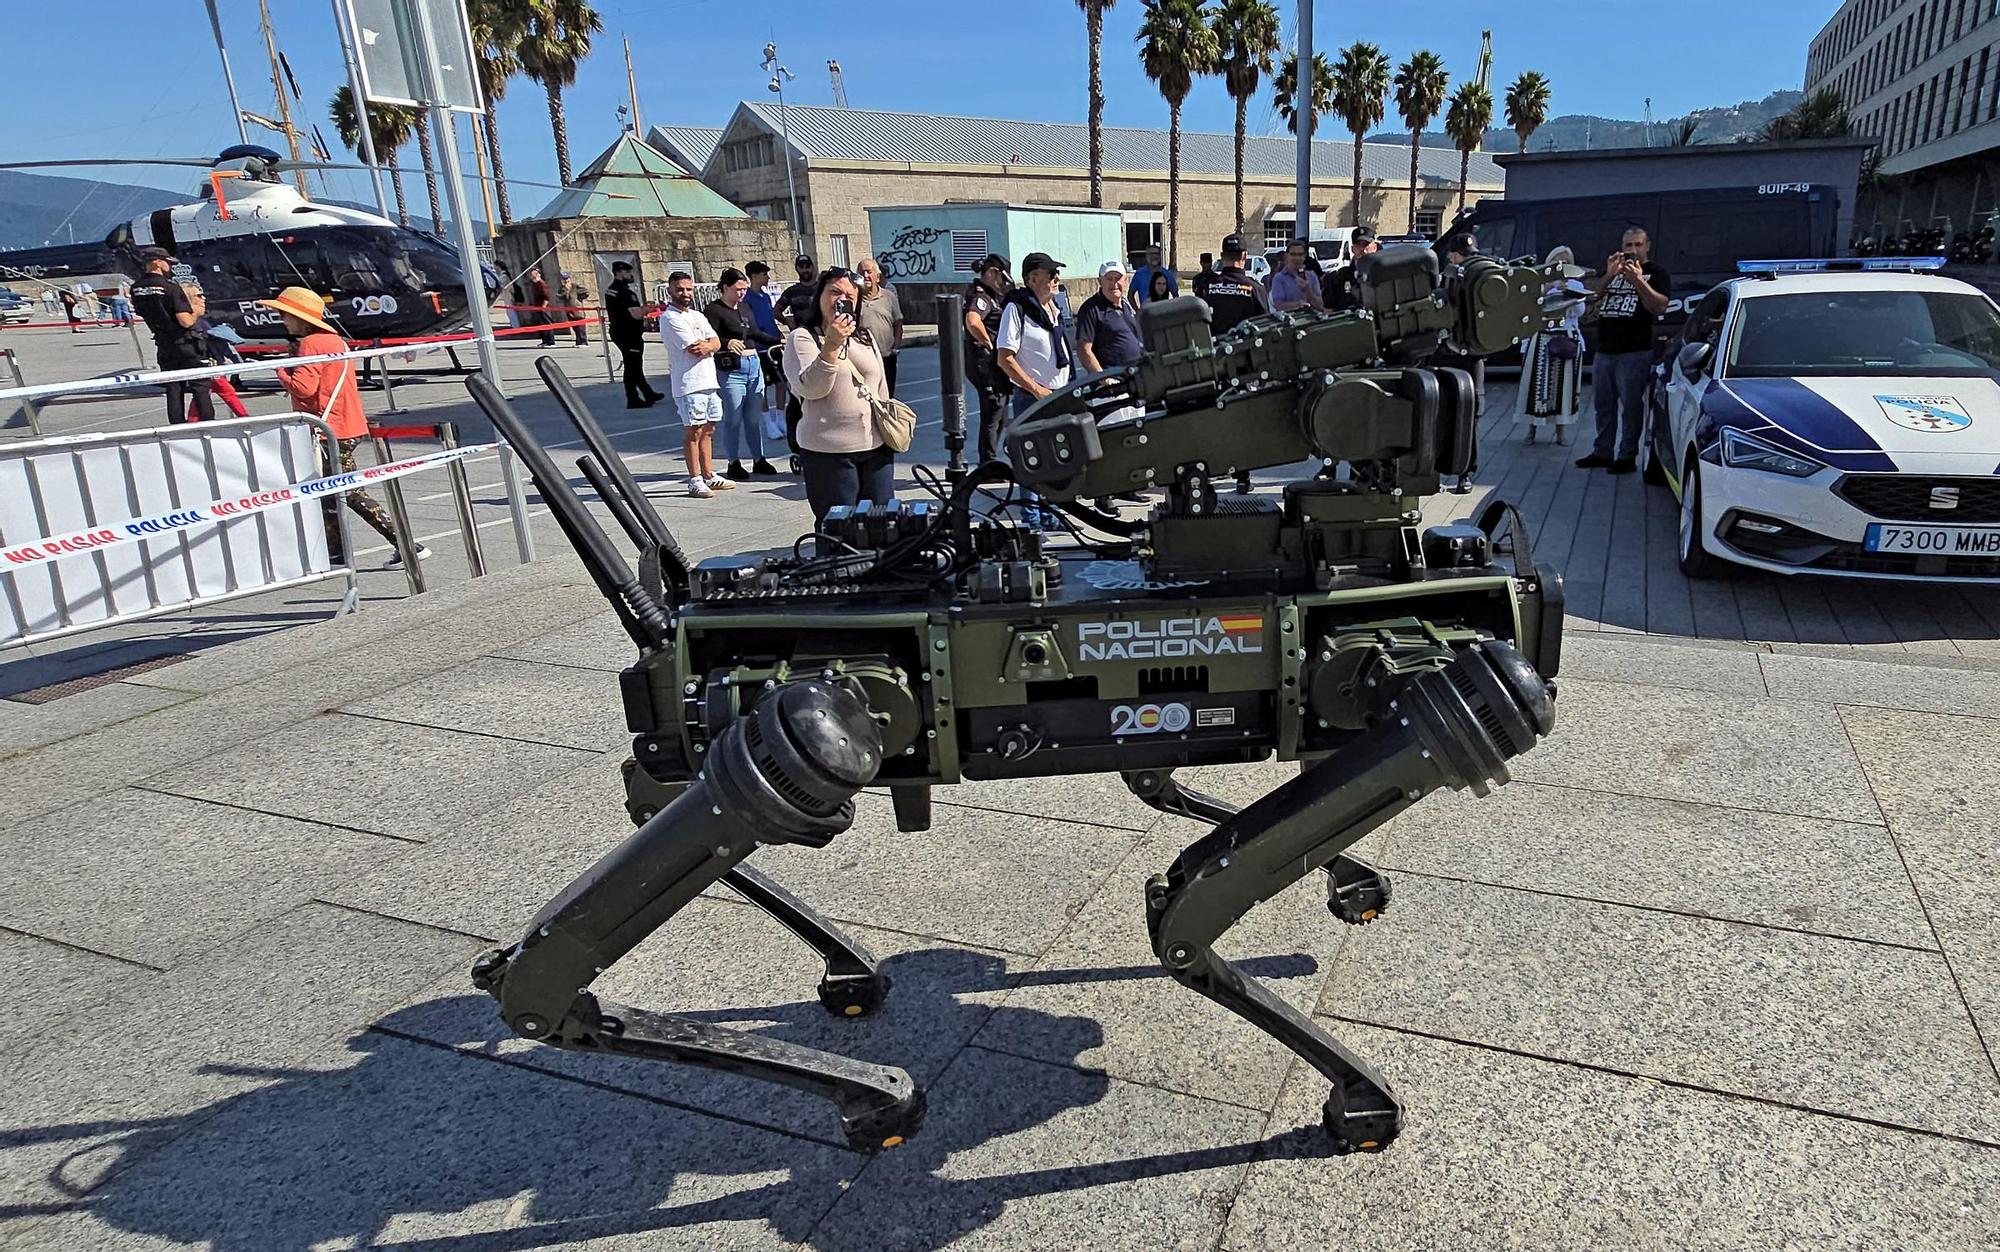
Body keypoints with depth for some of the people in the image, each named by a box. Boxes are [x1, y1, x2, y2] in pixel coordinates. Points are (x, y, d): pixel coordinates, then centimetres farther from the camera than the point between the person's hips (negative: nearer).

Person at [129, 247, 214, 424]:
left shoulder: (136, 289, 2)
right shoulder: (171, 288, -18)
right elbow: (186, 321, -22)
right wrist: (197, 312, -1)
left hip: (164, 346, 6)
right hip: (186, 344, -6)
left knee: (173, 390, 10)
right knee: (200, 387, 2)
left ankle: (178, 428, 11)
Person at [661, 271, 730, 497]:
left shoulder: (697, 315, 19)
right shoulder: (670, 318, -7)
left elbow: (716, 343, 7)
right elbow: (694, 348, -15)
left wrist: (706, 345, -14)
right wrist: (708, 344, 3)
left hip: (710, 381, 8)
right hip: (689, 383, -8)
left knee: (708, 430, 12)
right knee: (694, 431, -6)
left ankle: (708, 475, 19)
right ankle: (694, 480, -1)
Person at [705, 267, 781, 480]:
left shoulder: (744, 308, 16)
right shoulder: (714, 310, -7)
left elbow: (756, 334, 25)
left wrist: (779, 340, 18)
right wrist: (727, 343, -35)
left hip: (753, 364, 7)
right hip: (730, 368, -7)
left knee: (755, 417, 11)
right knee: (733, 419, -3)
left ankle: (759, 460, 20)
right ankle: (734, 464, 5)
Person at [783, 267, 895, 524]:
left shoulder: (864, 337, 16)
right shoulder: (802, 338, -4)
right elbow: (810, 388, -18)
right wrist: (831, 344, -26)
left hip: (876, 446, 6)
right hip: (829, 452, -6)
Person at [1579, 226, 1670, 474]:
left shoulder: (1656, 271, 3)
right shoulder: (1611, 268, 18)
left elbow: (1660, 307, -11)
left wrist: (1638, 281, -21)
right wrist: (1609, 275, -12)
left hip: (1635, 351, -5)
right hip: (1604, 349, 6)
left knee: (1631, 405, -4)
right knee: (1603, 404, 10)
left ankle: (1628, 456, -1)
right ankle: (1602, 452, 18)